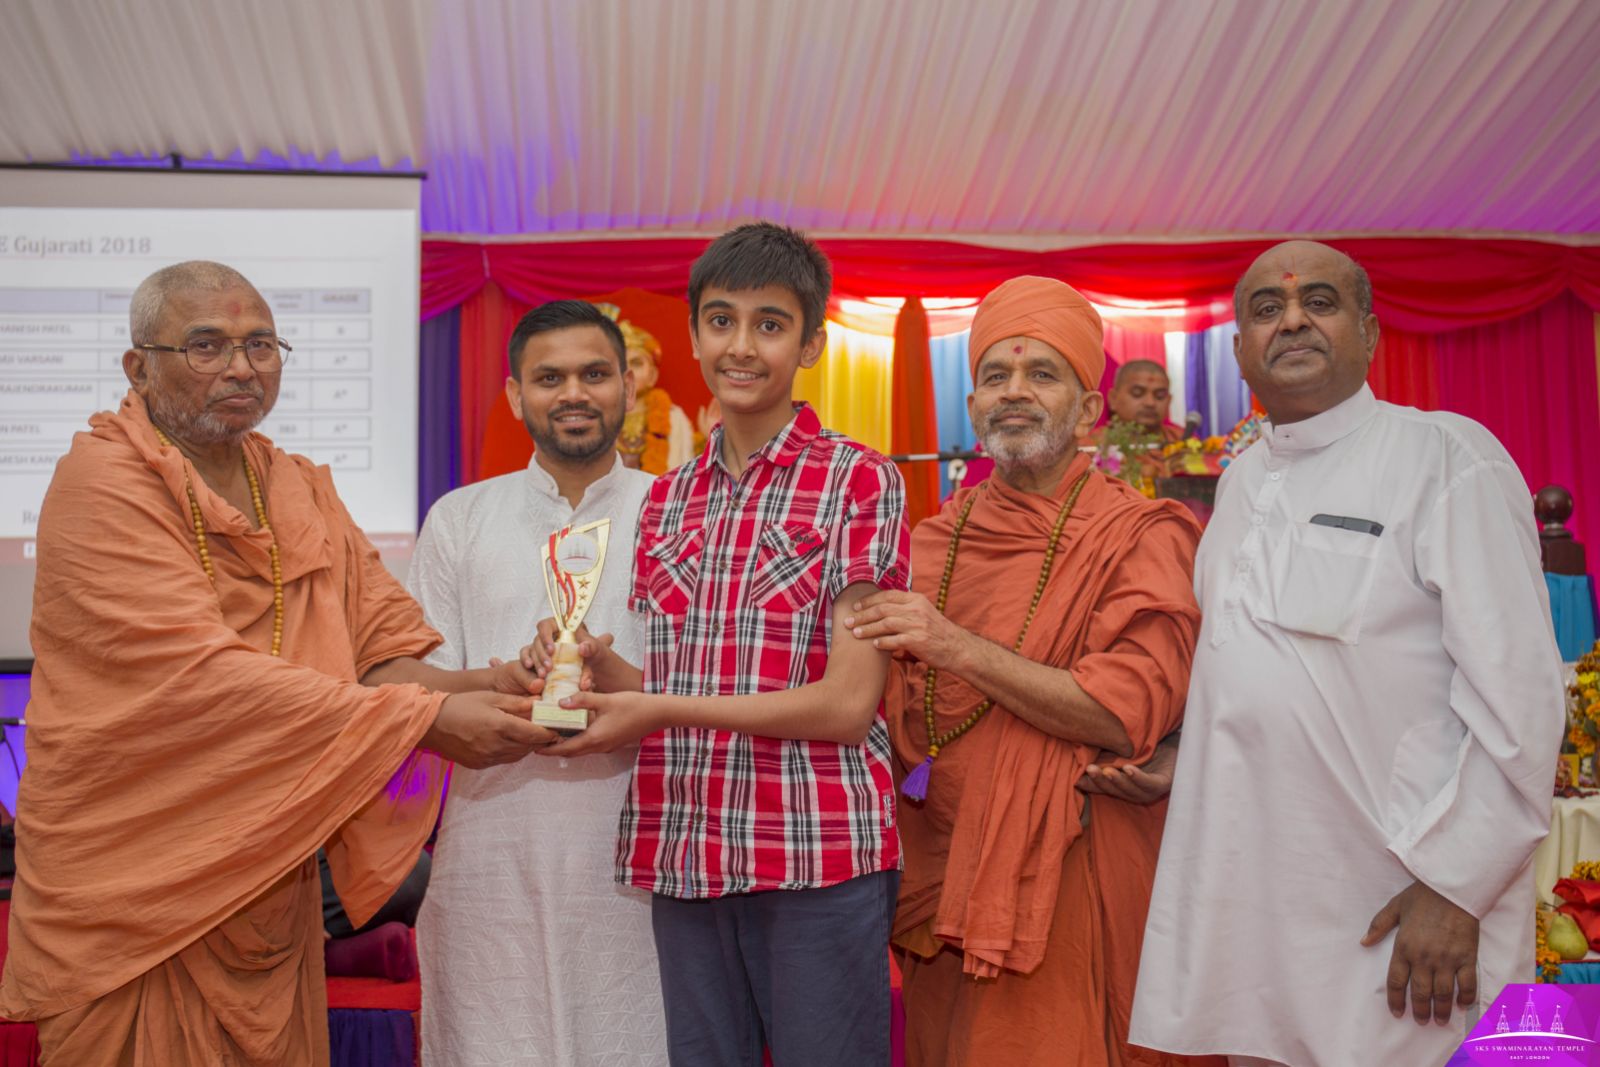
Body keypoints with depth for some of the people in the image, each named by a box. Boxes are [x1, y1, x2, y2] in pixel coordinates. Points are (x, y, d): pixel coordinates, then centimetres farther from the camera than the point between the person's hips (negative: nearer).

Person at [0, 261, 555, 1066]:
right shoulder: (101, 483, -12)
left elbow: (383, 658, 3)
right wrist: (428, 718, -27)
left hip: (273, 897, 6)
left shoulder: (304, 493, 10)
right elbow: (204, 675, -24)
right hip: (134, 903, -6)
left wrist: (478, 688, -19)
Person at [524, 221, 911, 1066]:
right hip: (683, 856, 5)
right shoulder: (667, 499, 12)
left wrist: (661, 709, -14)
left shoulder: (859, 482, -5)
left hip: (817, 855, -5)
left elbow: (847, 704, -11)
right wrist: (596, 666, -4)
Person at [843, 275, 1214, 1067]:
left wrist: (959, 647, -21)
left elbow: (1134, 712, -19)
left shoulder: (1142, 537, -6)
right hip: (938, 875, 5)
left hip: (1061, 877, -5)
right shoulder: (932, 543, 9)